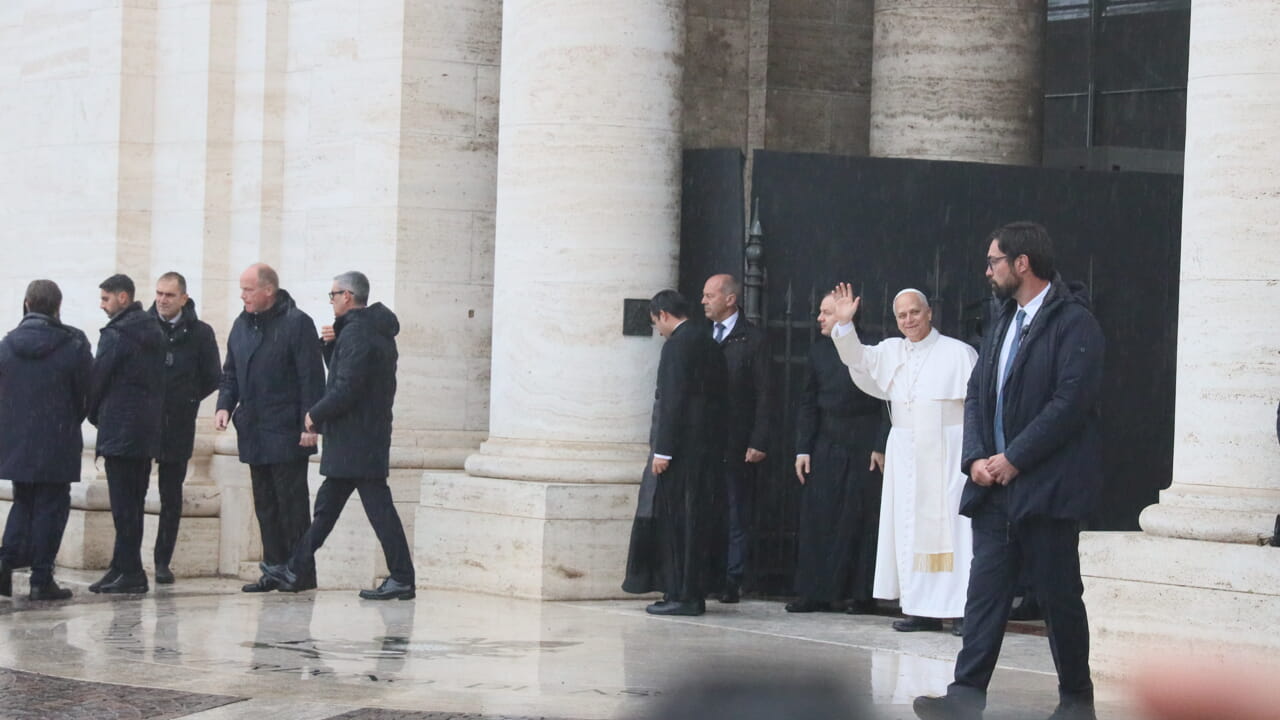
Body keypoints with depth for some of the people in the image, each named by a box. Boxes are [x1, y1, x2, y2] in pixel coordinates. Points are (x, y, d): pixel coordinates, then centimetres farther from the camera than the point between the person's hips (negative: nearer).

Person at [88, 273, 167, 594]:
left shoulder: (115, 335, -12)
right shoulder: (155, 333, 13)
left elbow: (97, 379, -8)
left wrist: (94, 415, 8)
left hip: (119, 431, -8)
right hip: (147, 432, 8)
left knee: (123, 505, -6)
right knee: (134, 504, 10)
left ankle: (129, 571, -7)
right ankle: (124, 567, 14)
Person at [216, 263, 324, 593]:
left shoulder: (296, 324, -8)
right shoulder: (242, 325, 14)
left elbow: (311, 378, -11)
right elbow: (231, 373, 21)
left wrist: (309, 425, -16)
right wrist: (225, 405, 3)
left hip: (286, 434, -7)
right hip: (253, 433, 7)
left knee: (292, 504, -5)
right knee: (265, 506, 10)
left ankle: (301, 573, -1)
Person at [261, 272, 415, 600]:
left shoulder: (355, 333, -16)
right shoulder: (377, 331, 16)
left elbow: (347, 388, -22)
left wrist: (315, 415, -10)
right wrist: (332, 343, 5)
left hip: (356, 440, -10)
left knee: (378, 507, -7)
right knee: (327, 504, 15)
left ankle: (401, 579, -6)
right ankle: (296, 569, 21)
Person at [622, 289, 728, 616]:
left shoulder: (678, 344, -11)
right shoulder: (709, 344, 16)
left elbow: (673, 399, -18)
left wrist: (663, 450, -17)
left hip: (683, 446, -9)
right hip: (708, 446, 9)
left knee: (676, 519, -5)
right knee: (696, 520, 10)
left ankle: (683, 596, -5)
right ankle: (691, 594, 13)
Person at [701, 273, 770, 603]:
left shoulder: (752, 339, -1)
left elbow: (763, 394, -5)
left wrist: (758, 442, -12)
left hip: (737, 445, -5)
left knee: (736, 515, 0)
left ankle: (732, 581, 3)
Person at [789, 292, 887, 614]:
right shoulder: (819, 350, 11)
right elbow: (808, 403, 12)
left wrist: (881, 446, -12)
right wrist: (803, 448, 6)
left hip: (864, 446, -5)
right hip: (826, 444, 5)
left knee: (862, 519, -2)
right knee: (818, 517, 1)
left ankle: (862, 594, 5)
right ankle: (816, 593, 6)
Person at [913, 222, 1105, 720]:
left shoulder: (1073, 322, -9)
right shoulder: (1004, 322, 16)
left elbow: (1070, 400, -17)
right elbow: (977, 394, 14)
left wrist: (1013, 459, -16)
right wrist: (976, 457, -2)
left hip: (1047, 488, -7)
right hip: (994, 488, 7)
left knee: (1059, 596, 2)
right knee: (985, 590, 0)